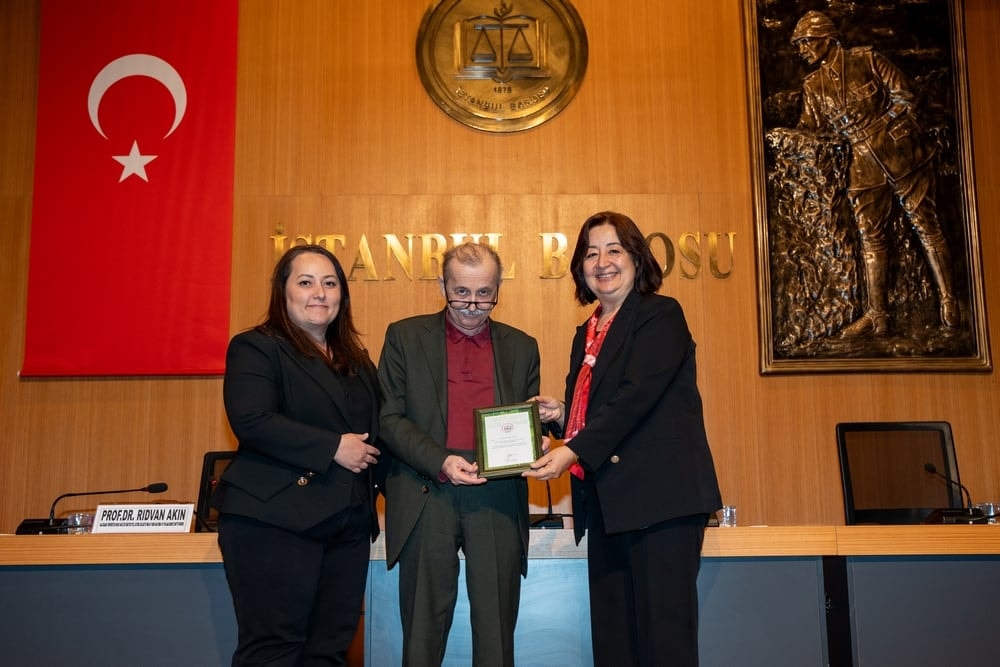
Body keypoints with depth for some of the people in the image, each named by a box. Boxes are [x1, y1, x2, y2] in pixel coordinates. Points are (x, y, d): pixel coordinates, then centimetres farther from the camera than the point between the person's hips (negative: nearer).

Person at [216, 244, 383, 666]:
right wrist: (334, 448, -17)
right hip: (275, 522, -6)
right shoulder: (256, 348, -2)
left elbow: (376, 428, 25)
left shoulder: (357, 361, 19)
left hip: (349, 525, 7)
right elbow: (251, 421, -17)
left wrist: (369, 457, 4)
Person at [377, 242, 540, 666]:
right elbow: (389, 419, 0)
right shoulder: (405, 337, 6)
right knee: (423, 629, 7)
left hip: (499, 500, 2)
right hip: (427, 499, -1)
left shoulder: (521, 347, 12)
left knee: (496, 628, 5)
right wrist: (441, 462, -14)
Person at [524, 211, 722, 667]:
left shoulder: (660, 316, -4)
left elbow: (635, 397, -17)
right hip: (605, 501, 8)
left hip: (659, 494, -7)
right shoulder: (587, 334, 18)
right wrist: (560, 415, 1)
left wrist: (572, 452, -23)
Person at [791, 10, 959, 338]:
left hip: (901, 154, -4)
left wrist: (880, 128, -7)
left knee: (925, 227, -1)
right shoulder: (813, 85, 10)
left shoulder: (866, 59, -3)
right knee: (871, 236, 3)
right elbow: (809, 128, 10)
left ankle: (949, 302, 3)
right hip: (865, 166, 5)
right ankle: (876, 315, 5)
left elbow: (905, 95, -3)